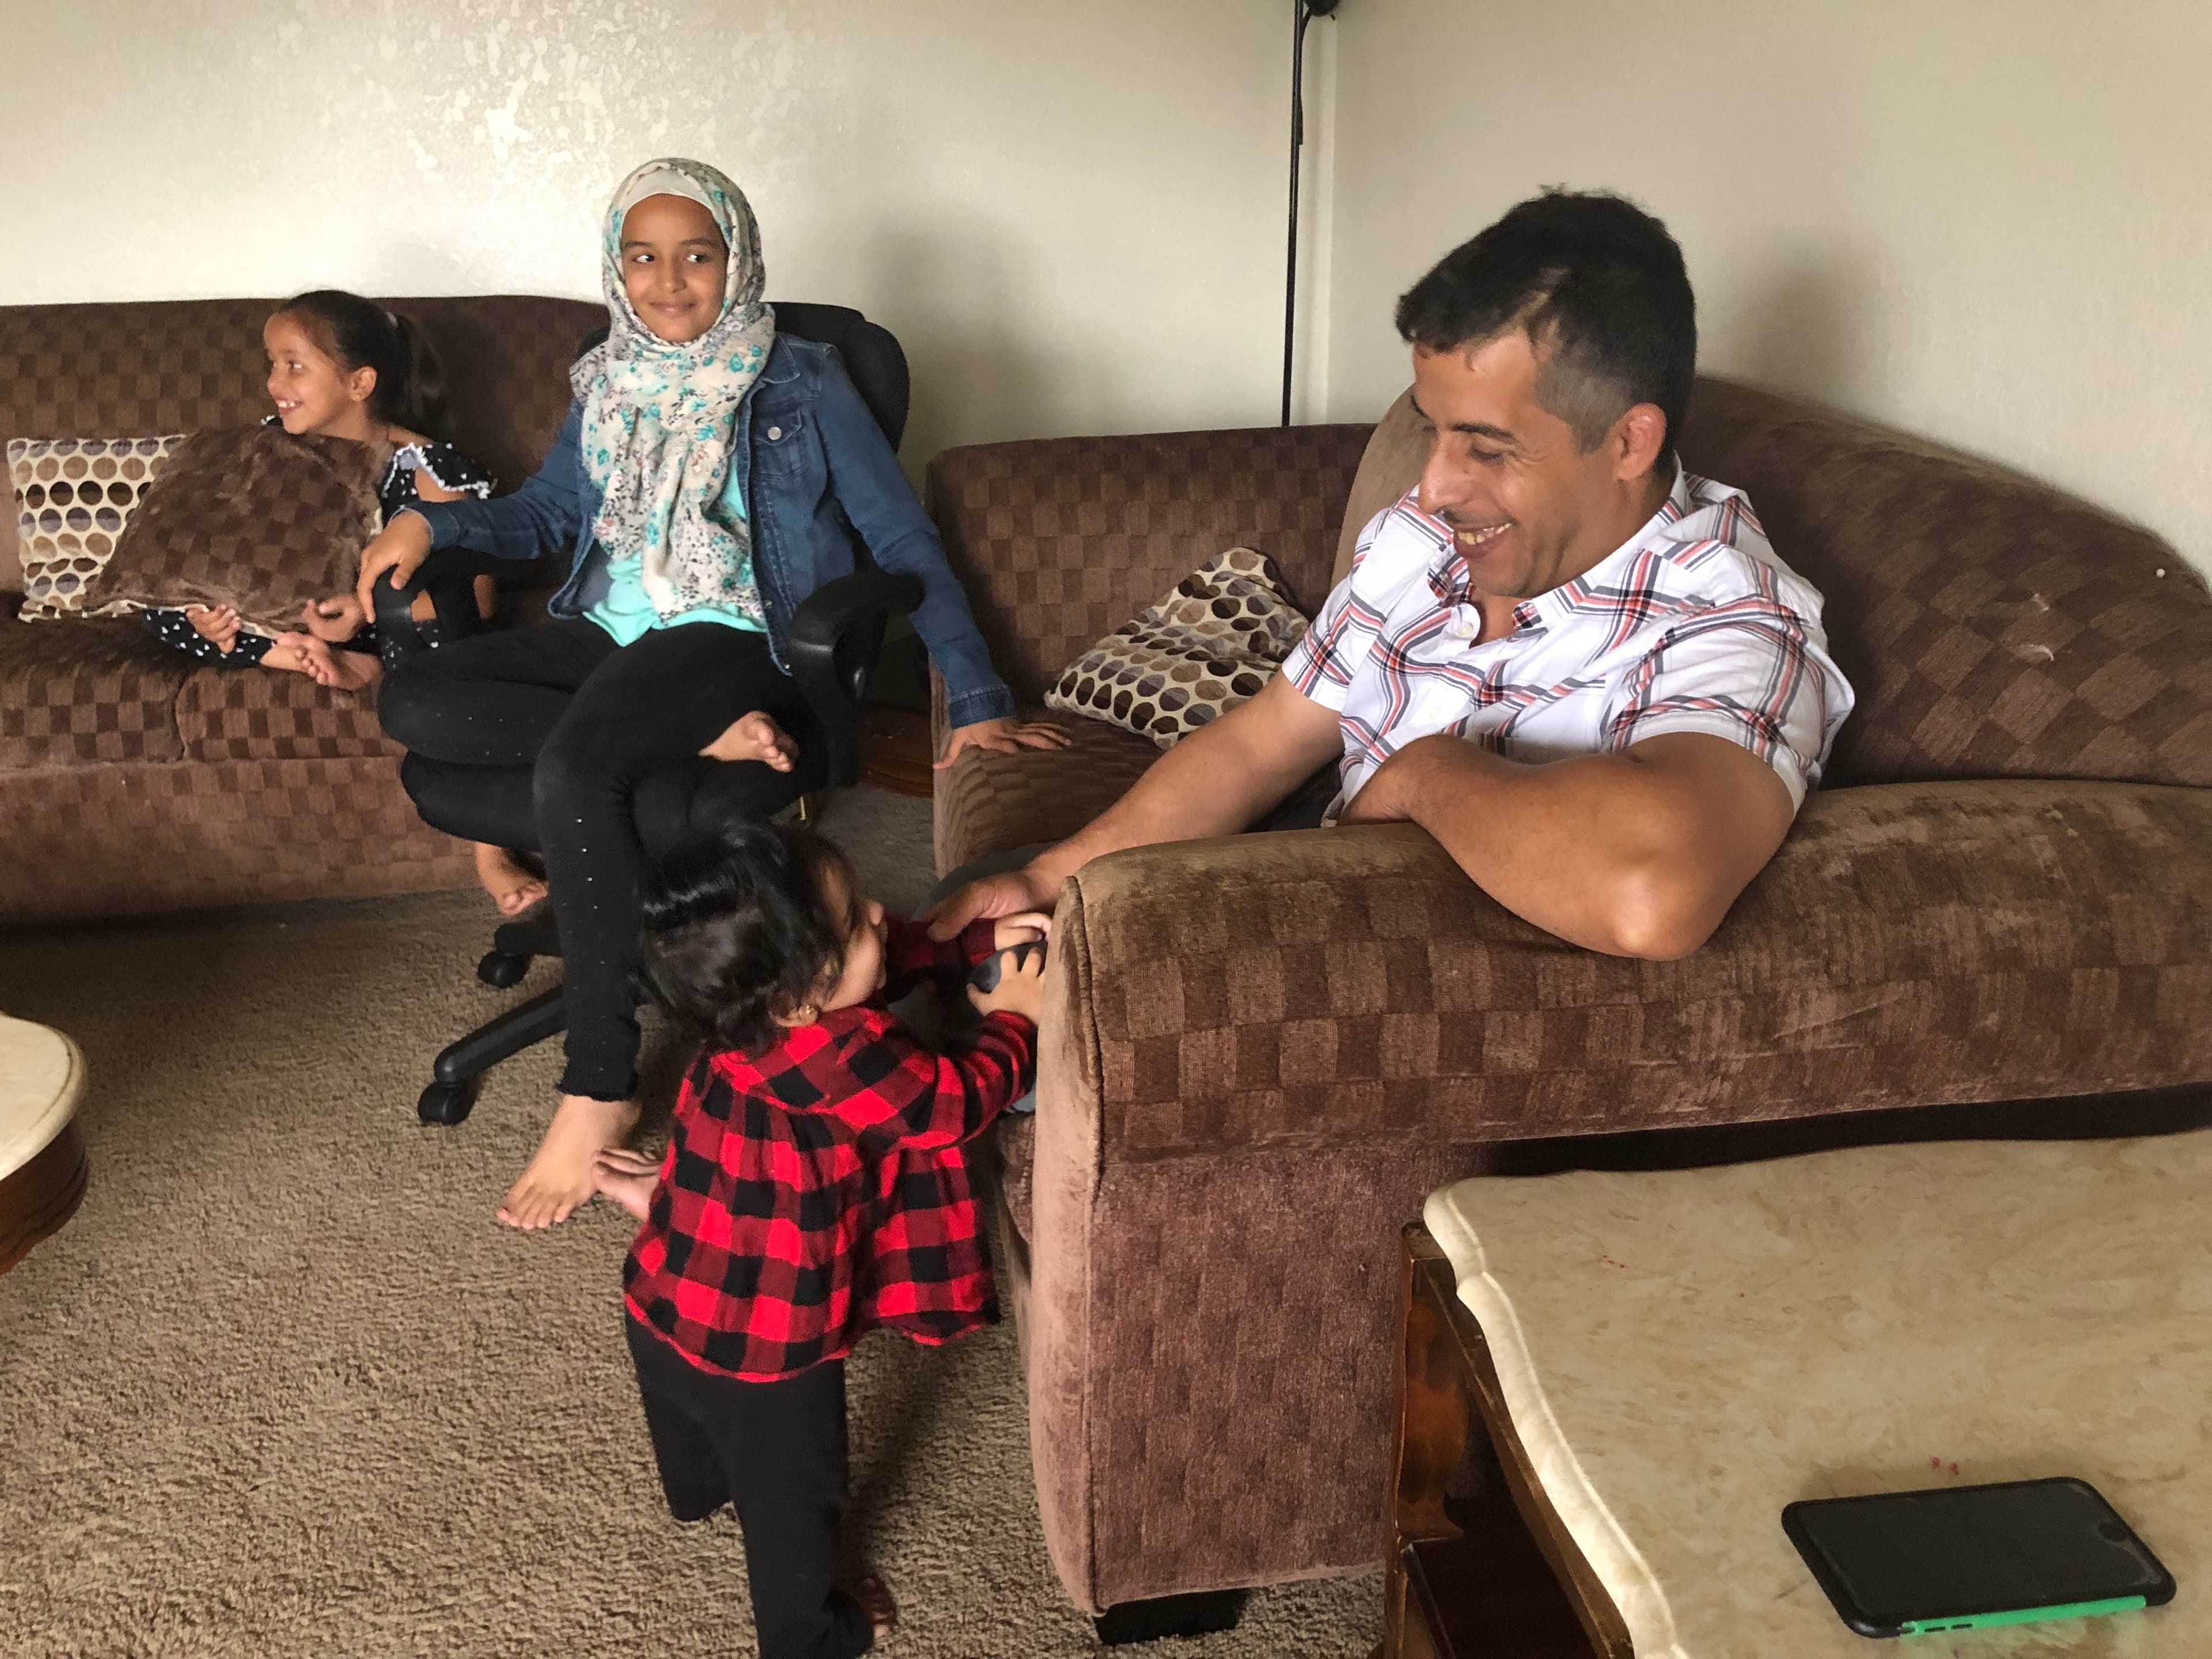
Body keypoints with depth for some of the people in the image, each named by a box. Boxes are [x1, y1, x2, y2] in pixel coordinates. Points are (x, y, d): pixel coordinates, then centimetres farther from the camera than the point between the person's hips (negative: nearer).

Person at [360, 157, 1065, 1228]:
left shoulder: (801, 386, 2)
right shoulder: (611, 386, 18)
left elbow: (905, 545, 0)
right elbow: (546, 511, 31)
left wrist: (978, 701, -8)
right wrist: (432, 522, 10)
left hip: (732, 638, -6)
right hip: (604, 631, 6)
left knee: (569, 769, -36)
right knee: (413, 707, -20)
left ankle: (600, 1089, -27)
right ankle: (700, 741, -23)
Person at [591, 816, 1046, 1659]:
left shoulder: (749, 1004, -13)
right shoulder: (845, 1060, -35)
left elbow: (898, 955, 5)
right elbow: (958, 1101, -17)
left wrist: (977, 943, -2)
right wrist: (1014, 1017, -2)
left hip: (661, 1306, 8)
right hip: (765, 1347, -7)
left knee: (696, 1418, 39)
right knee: (792, 1498, 21)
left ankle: (699, 1491, 70)